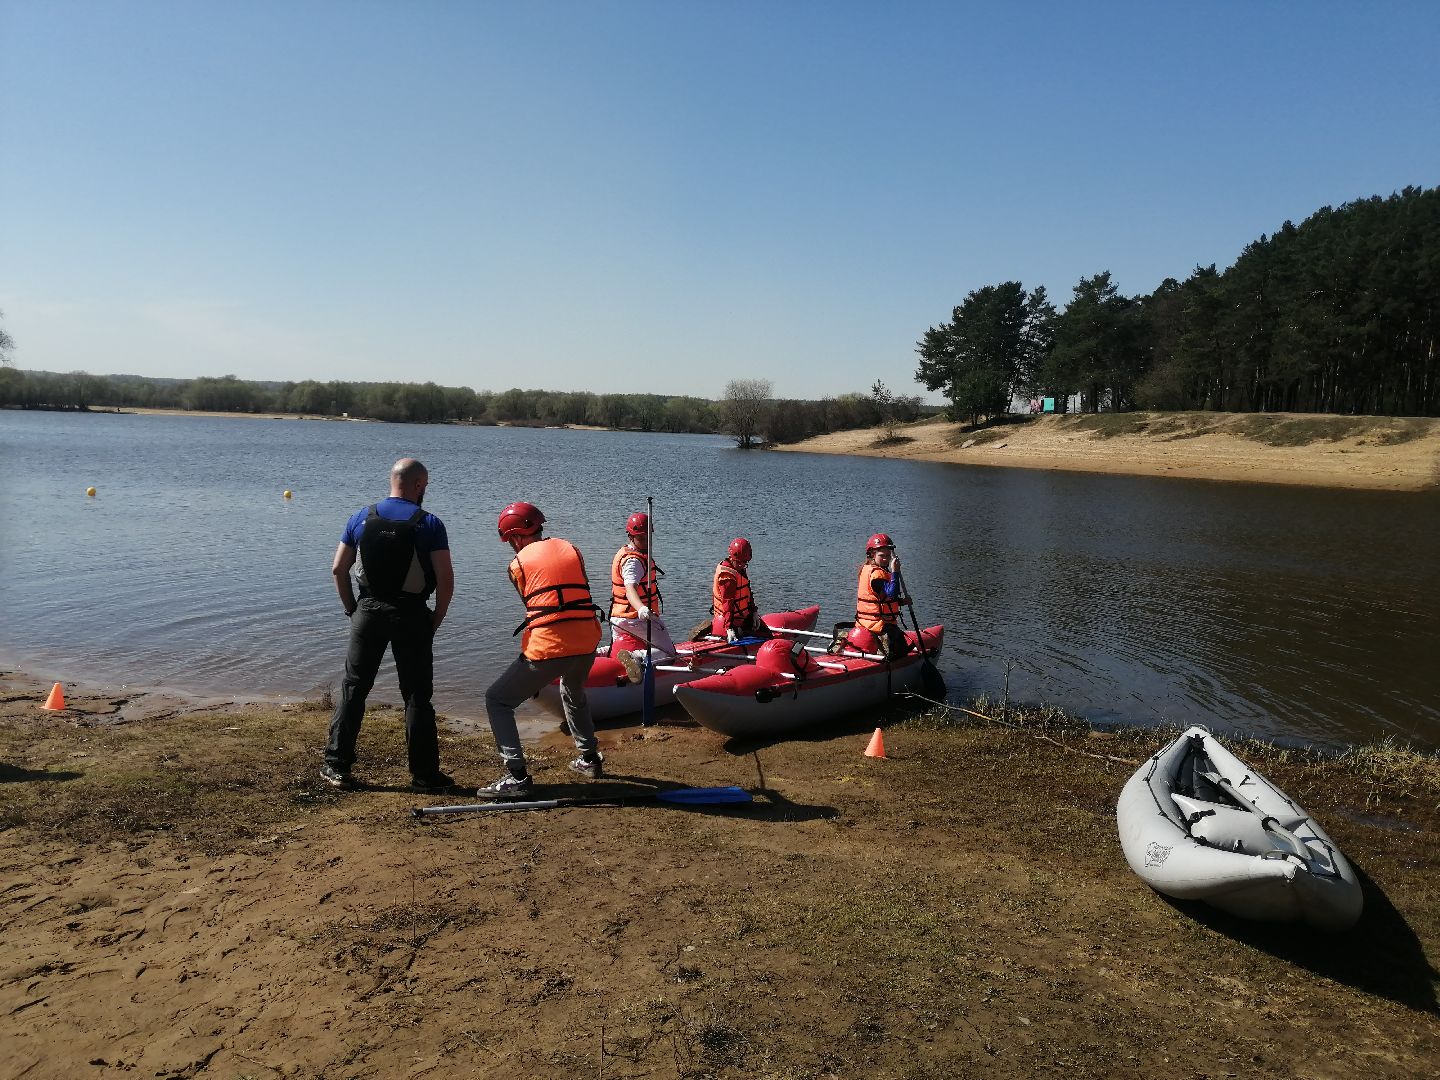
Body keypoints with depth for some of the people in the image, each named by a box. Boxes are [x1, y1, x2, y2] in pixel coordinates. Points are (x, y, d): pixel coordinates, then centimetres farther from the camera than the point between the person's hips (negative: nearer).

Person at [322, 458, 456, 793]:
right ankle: (424, 774, 10)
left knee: (353, 688, 13)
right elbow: (446, 579, -12)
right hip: (411, 615, -3)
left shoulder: (361, 517, 3)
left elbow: (338, 569, 4)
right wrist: (436, 619, 0)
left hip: (368, 611, 3)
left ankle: (337, 766, 17)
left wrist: (353, 610, 13)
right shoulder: (429, 524, -7)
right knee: (417, 695, 5)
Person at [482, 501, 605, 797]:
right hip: (587, 642, 6)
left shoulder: (518, 563, 2)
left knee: (497, 701, 9)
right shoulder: (571, 549, 12)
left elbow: (530, 603, 10)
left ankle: (517, 776, -2)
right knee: (574, 695, 36)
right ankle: (589, 759, 42)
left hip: (547, 647, -6)